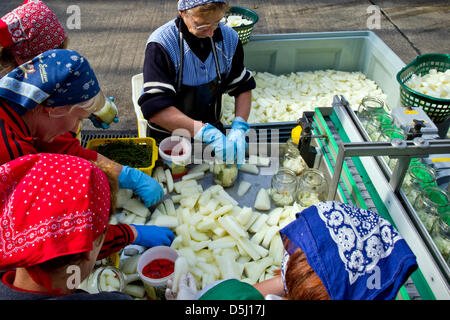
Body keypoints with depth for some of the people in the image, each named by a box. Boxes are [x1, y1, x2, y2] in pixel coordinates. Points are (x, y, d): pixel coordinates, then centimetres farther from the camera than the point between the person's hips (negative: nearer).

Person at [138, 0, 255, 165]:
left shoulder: (229, 38, -8)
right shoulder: (161, 44, -24)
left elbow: (243, 87, 0)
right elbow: (154, 108, -33)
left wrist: (239, 127, -17)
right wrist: (207, 132, -39)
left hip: (212, 132, 3)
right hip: (167, 136, -2)